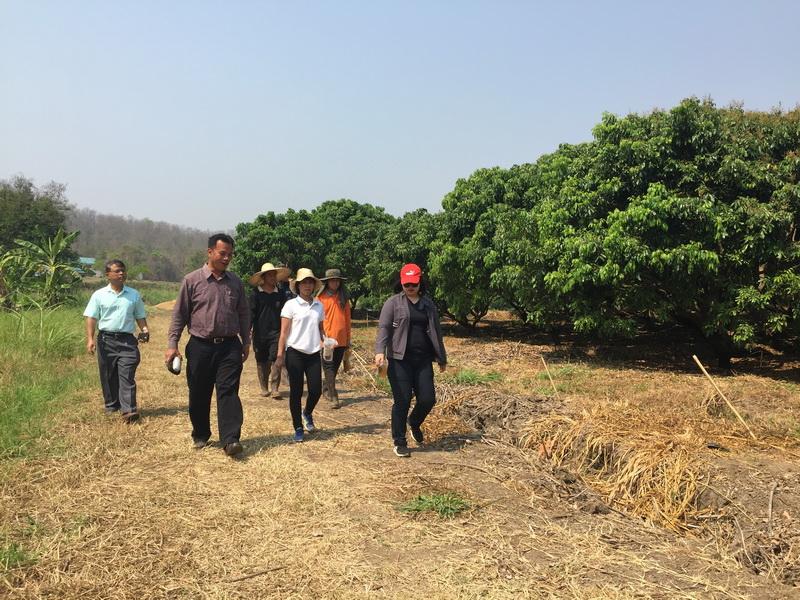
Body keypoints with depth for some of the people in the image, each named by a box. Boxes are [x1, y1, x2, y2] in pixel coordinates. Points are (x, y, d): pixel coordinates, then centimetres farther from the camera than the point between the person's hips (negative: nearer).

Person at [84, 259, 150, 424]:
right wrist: (90, 338, -11)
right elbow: (91, 318, 0)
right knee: (108, 375, 9)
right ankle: (111, 406, 24)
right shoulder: (99, 295, 3)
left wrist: (145, 330, -5)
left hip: (127, 340, 0)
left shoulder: (134, 295, 8)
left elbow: (140, 316, 13)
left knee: (127, 376, -7)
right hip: (106, 340, 0)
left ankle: (129, 410, -11)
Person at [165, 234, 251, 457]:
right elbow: (179, 314, 1)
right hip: (200, 346, -1)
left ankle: (230, 440, -9)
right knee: (199, 395, 9)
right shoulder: (192, 280, -2)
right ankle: (200, 435, 28)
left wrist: (246, 342, 14)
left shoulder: (235, 282, 7)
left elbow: (244, 314, 15)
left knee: (228, 392, -7)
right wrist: (172, 344, -4)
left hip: (229, 346, 1)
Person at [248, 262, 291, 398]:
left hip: (276, 332, 0)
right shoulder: (256, 294, 2)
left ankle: (274, 388, -4)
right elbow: (251, 313, 1)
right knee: (261, 362, 8)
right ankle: (264, 388, 19)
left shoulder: (281, 294, 8)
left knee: (275, 360, -7)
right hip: (260, 333, 0)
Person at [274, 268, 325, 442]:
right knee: (296, 392, 2)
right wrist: (280, 355, -7)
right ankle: (298, 428, 15)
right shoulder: (291, 305, -3)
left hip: (313, 353, 3)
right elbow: (284, 332, -3)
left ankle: (307, 413, 32)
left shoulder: (319, 305, 9)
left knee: (316, 390, 0)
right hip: (295, 352, -3)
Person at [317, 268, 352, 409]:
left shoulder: (344, 298, 8)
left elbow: (347, 318, 11)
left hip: (341, 339, 4)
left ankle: (326, 387, 32)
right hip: (326, 339, -4)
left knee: (335, 367, 13)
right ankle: (333, 396, -4)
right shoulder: (321, 297, -2)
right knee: (329, 367, -3)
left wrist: (348, 338, 11)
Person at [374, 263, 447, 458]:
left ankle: (414, 423, 34)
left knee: (427, 399, 2)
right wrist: (380, 351, -25)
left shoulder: (428, 304, 13)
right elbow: (383, 327, -9)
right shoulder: (393, 303, 0)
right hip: (400, 360, -4)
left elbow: (436, 332, 19)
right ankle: (399, 442, 14)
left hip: (423, 360, 4)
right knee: (402, 401, -2)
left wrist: (442, 358, 22)